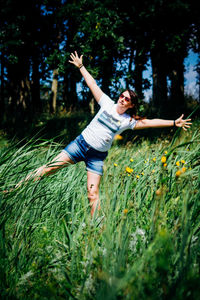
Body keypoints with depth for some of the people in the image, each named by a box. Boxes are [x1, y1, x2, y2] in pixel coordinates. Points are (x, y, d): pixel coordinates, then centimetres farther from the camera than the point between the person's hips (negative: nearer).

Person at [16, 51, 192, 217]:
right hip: (81, 143, 1)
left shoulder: (128, 121, 3)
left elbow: (148, 123, -3)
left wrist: (174, 123, -9)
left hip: (97, 156, 0)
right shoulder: (108, 104, 4)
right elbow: (92, 84, 7)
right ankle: (18, 188, 0)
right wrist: (81, 66, 9)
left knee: (93, 194, -7)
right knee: (50, 168, -8)